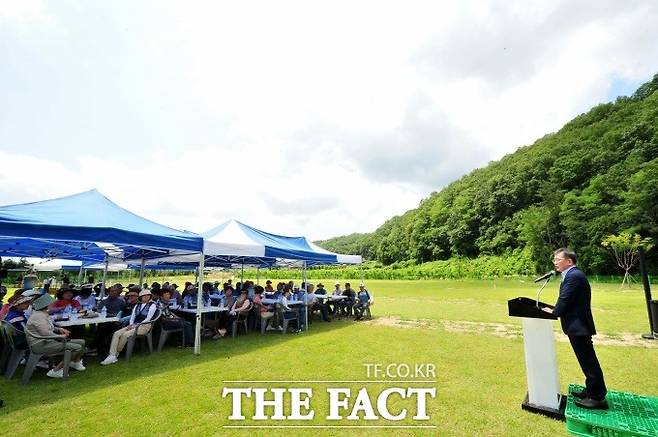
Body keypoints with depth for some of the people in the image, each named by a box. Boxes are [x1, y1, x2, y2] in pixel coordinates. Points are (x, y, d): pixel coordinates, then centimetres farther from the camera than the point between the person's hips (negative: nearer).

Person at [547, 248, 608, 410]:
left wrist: (553, 312, -6)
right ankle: (592, 390, 32)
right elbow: (565, 300, 14)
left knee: (588, 361, 0)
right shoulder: (573, 274, 12)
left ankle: (597, 398, 11)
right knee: (587, 360, 19)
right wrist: (554, 309, 3)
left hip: (578, 325, -10)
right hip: (578, 324, 10)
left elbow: (564, 300, -20)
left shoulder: (573, 276, -20)